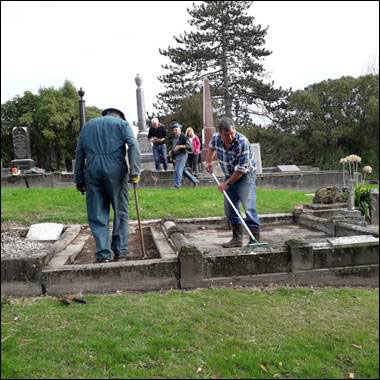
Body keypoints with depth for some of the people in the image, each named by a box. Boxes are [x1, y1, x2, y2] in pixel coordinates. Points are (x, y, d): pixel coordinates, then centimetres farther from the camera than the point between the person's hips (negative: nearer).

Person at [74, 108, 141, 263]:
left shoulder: (87, 125, 25)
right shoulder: (122, 123, 15)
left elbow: (79, 154, 19)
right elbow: (134, 146, -3)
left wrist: (79, 179, 19)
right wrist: (135, 171, -9)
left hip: (92, 169, 3)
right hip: (115, 169, -2)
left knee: (97, 215, 6)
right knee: (120, 212, 8)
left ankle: (103, 254, 5)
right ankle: (120, 251, 13)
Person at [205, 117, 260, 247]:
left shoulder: (242, 142, -29)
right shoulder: (215, 138, -11)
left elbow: (242, 169, -26)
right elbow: (211, 147, 18)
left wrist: (227, 183, -19)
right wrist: (208, 162, 10)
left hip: (245, 176, -6)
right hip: (229, 176, 6)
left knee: (249, 208, -16)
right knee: (229, 209, 8)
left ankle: (255, 239, -11)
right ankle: (237, 239, 17)